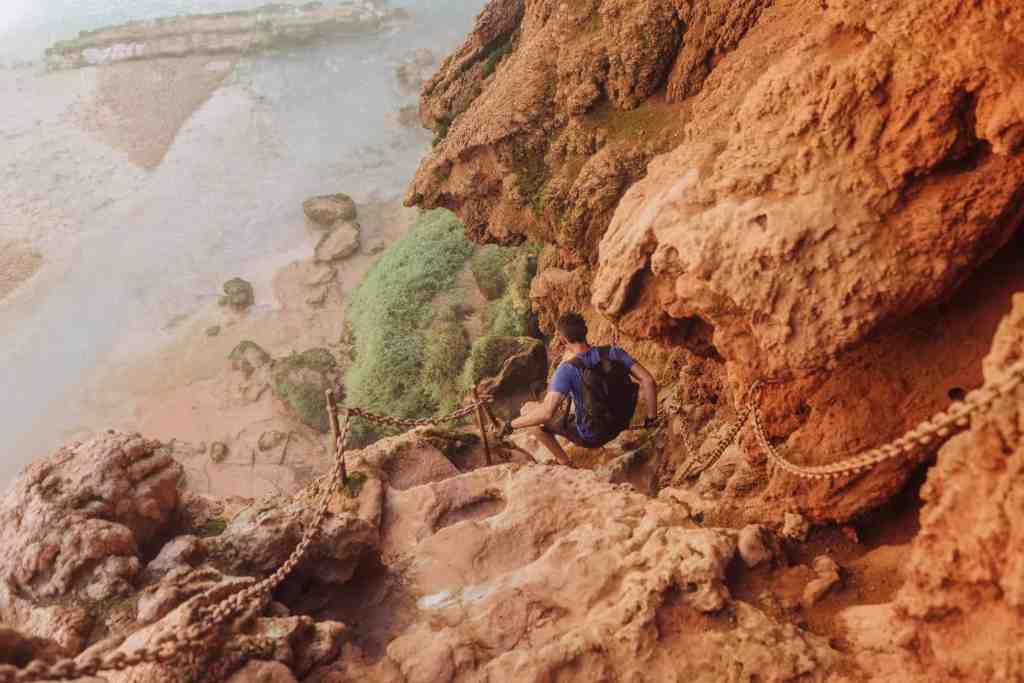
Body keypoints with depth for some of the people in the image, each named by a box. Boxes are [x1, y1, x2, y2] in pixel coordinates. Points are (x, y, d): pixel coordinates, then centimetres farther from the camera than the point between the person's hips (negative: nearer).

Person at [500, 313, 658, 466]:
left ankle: (564, 462, 11)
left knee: (529, 411, 5)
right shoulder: (613, 352, -15)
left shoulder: (567, 369, -28)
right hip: (618, 426, 5)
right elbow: (647, 381, -18)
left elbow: (546, 412, -36)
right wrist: (651, 416, -4)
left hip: (589, 436, -5)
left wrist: (511, 424, -22)